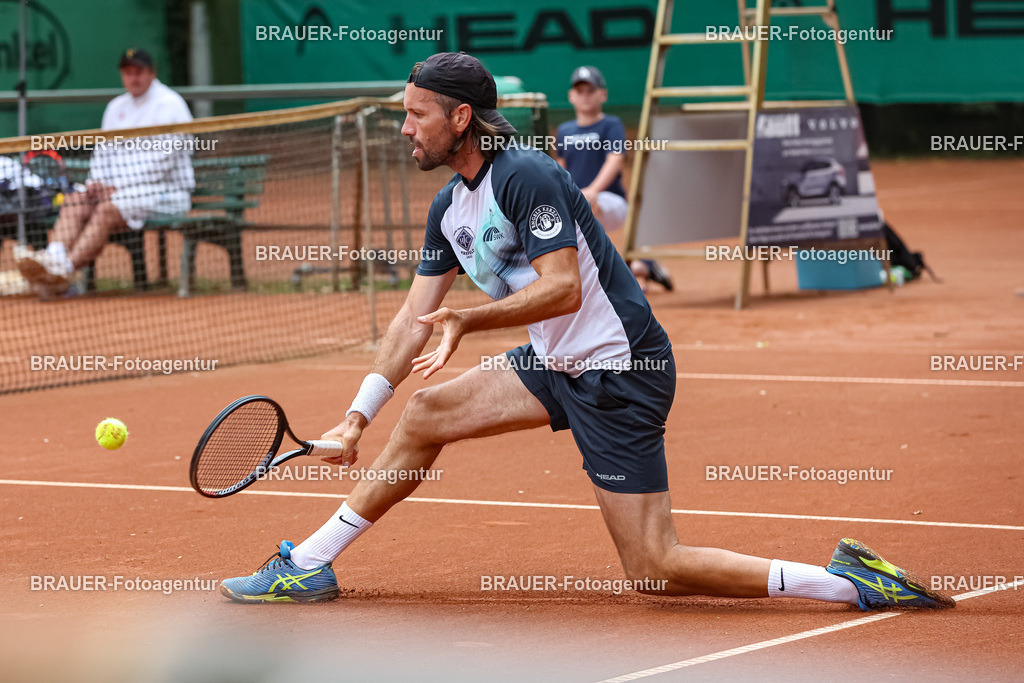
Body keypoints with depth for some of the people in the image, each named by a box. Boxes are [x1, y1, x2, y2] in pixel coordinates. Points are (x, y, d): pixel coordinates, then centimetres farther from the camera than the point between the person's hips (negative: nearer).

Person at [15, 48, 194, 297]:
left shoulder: (169, 104, -7)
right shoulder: (116, 107, 19)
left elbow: (162, 160, -15)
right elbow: (104, 150, 21)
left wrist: (119, 188, -16)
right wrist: (97, 182, -1)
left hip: (166, 190, -7)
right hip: (120, 187, 7)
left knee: (107, 209, -31)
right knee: (74, 201, -17)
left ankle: (64, 268, -45)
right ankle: (54, 256, -40)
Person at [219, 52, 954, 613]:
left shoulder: (526, 177, -18)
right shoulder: (449, 207, 9)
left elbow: (563, 288, -25)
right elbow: (417, 316, 13)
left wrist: (467, 321, -33)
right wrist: (359, 415, 8)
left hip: (620, 374, -9)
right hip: (558, 364, 9)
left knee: (656, 570, -12)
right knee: (427, 412, 9)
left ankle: (849, 582, -11)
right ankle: (309, 566, 18)